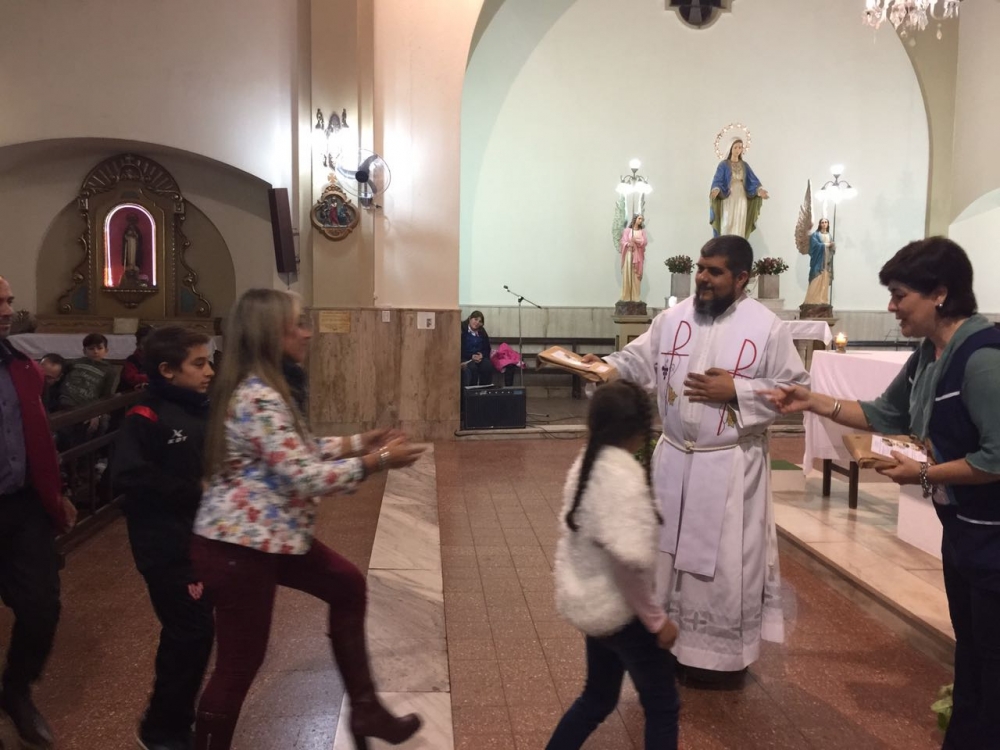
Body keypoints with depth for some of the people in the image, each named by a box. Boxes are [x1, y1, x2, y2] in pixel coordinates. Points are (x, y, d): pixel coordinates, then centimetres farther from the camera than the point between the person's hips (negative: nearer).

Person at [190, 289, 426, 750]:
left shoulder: (259, 389, 9)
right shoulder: (259, 400, -24)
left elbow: (298, 453, 14)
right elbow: (302, 476, -26)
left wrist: (358, 443, 6)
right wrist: (376, 462, -18)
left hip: (263, 535, 11)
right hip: (237, 545, -11)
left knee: (346, 586, 17)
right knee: (241, 662, 3)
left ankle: (364, 709, 26)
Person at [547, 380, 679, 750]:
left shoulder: (585, 463, 1)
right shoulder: (623, 475, -25)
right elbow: (629, 560, -30)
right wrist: (656, 618, -18)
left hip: (588, 602, 8)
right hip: (618, 609, -8)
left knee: (598, 698, 25)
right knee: (662, 706, 12)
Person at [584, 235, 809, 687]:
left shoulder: (767, 328, -9)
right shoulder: (673, 318, 2)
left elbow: (795, 389, -7)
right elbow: (639, 361, 0)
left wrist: (736, 390, -18)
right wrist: (605, 366, -20)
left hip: (730, 465, -4)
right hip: (674, 457, 5)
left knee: (725, 561, 5)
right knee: (667, 551, 15)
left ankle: (723, 655, 24)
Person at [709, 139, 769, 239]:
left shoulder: (745, 165, 10)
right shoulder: (723, 165, -2)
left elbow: (753, 180, 3)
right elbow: (717, 180, -12)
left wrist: (760, 190, -16)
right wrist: (715, 191, -34)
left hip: (741, 199, 4)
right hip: (728, 199, -4)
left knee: (740, 226, 3)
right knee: (727, 225, -6)